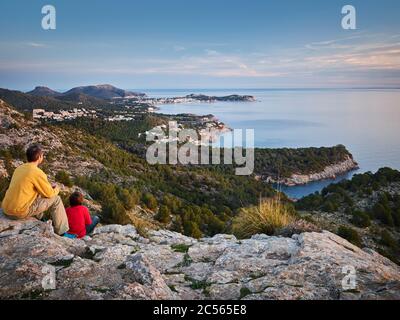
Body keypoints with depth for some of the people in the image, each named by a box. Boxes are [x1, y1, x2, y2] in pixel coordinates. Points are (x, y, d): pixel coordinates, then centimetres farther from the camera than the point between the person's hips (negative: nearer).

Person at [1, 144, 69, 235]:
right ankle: (61, 232, 8)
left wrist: (48, 186, 19)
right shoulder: (37, 173, -17)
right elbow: (50, 194, -8)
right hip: (20, 212, -8)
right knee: (56, 199, 1)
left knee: (38, 194, 30)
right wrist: (56, 189, 14)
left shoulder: (19, 168, 8)